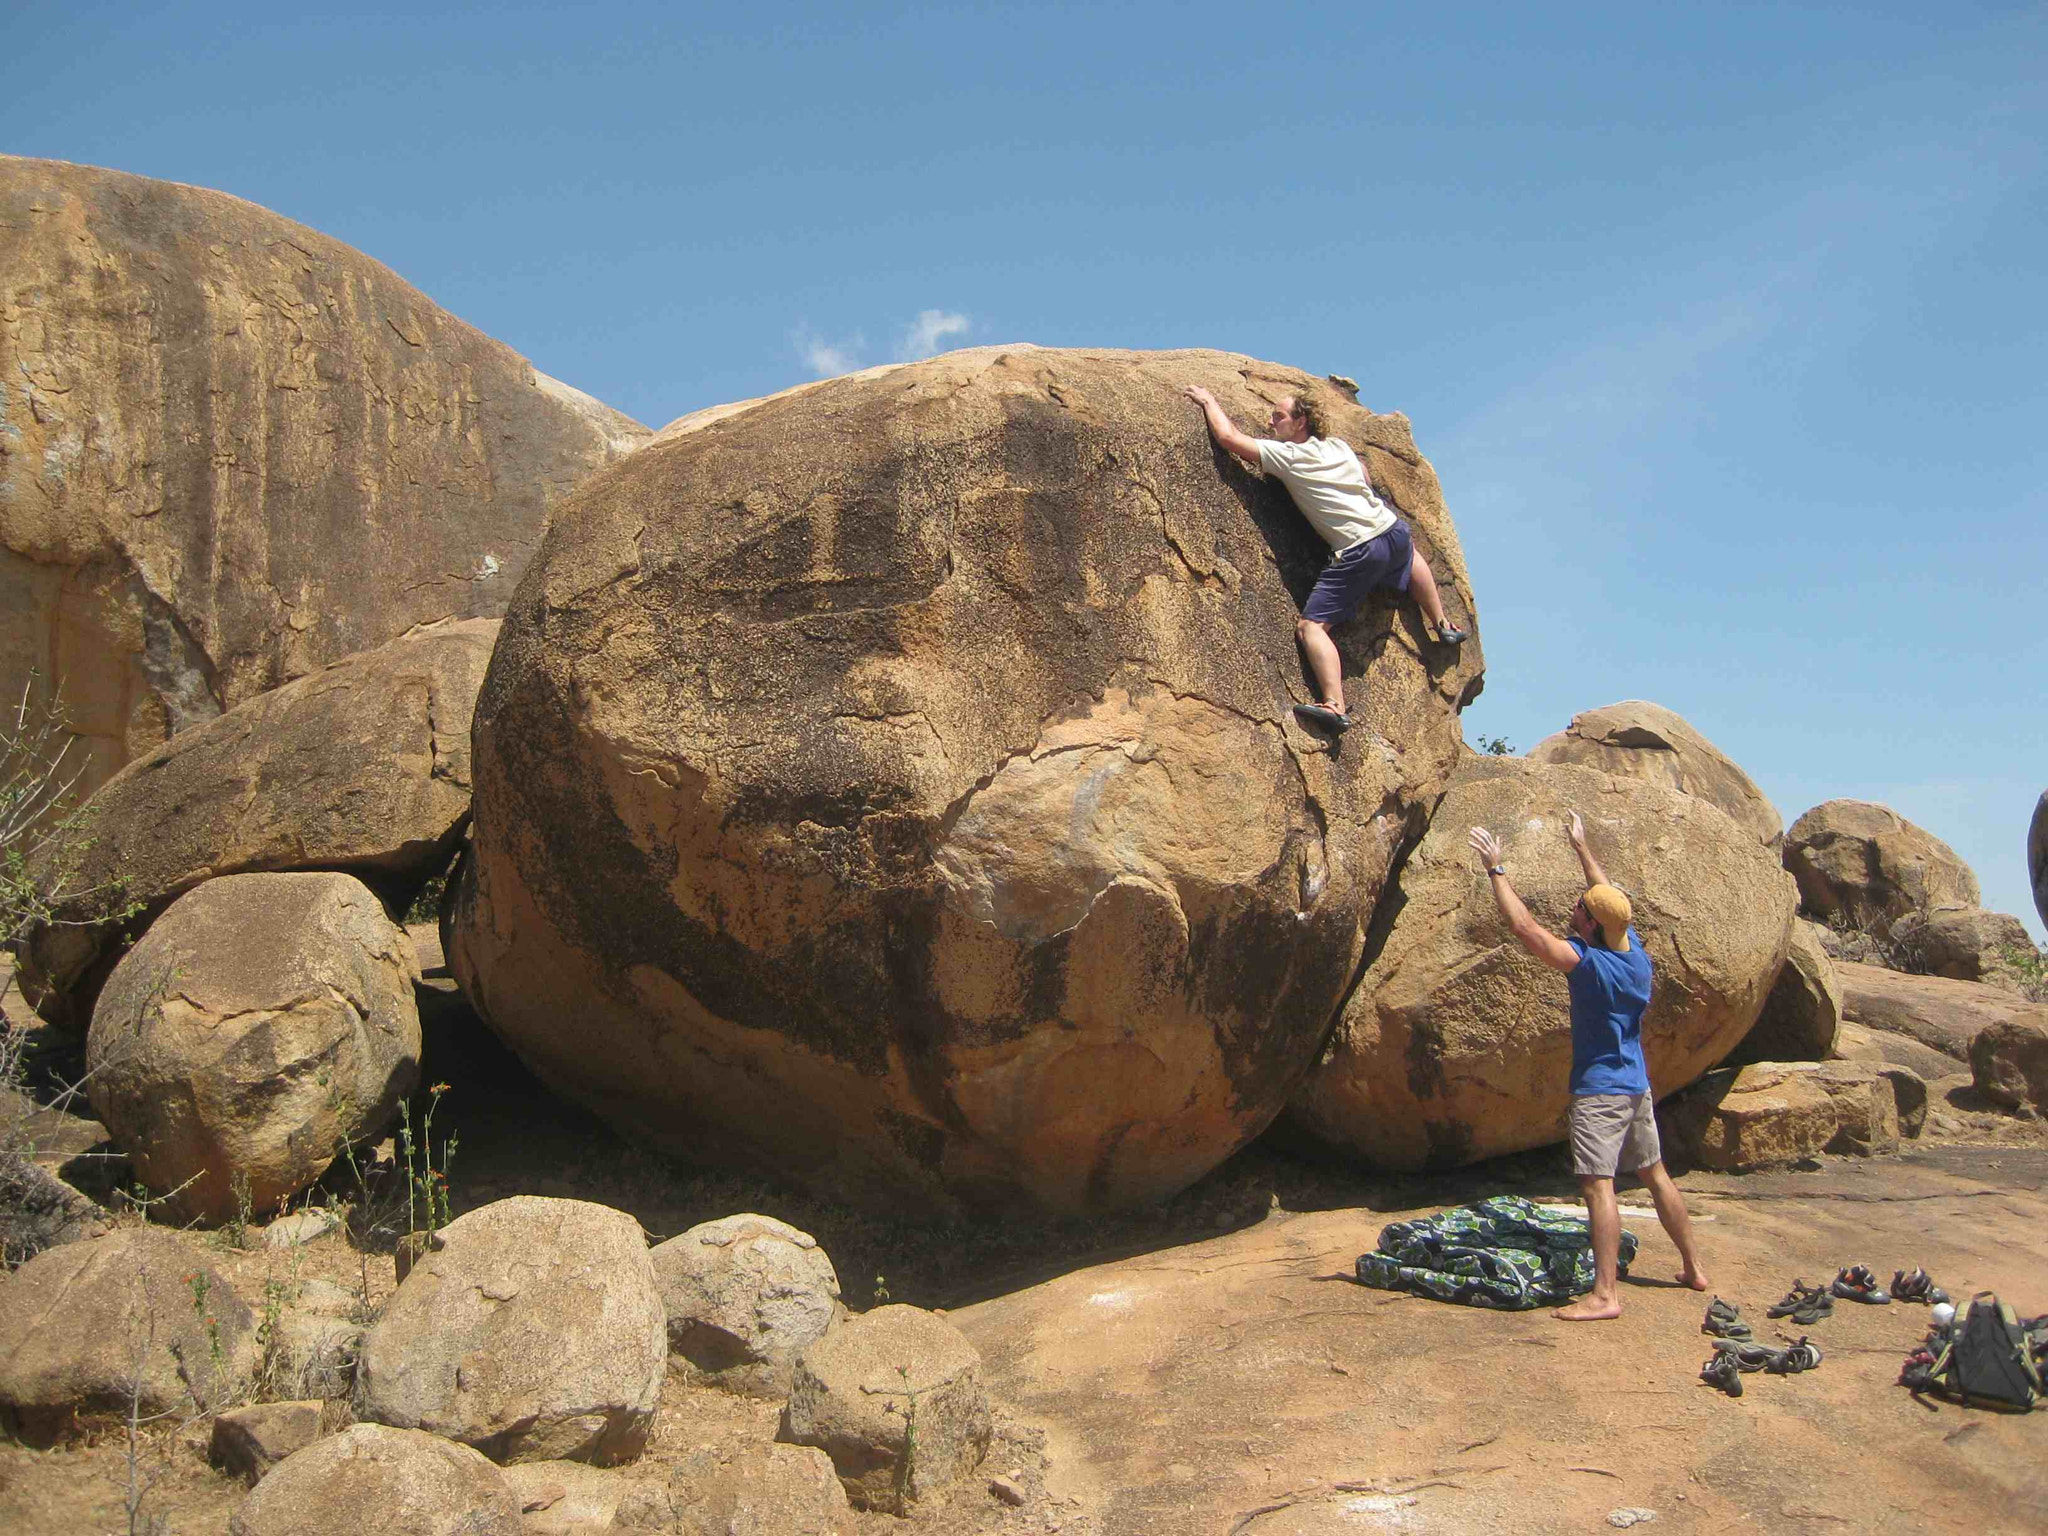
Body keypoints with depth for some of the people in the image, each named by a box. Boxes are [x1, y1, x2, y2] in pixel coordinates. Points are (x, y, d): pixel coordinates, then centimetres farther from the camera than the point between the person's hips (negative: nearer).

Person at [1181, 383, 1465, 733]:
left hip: (1359, 552, -7)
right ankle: (1444, 626, 49)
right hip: (1394, 528, 7)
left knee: (1310, 626, -7)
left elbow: (1228, 436, -4)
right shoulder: (1338, 445, 14)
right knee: (1408, 553, 44)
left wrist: (1209, 402, 11)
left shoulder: (1286, 454, -5)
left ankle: (1335, 706, -24)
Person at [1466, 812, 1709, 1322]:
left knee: (1598, 1185, -11)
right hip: (1637, 1087, 9)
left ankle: (1605, 1294, -15)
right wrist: (1582, 847, 28)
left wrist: (1495, 869, -14)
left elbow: (1523, 925, -22)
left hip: (1599, 1091, -9)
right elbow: (1609, 896, 18)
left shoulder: (1587, 962, -19)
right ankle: (1694, 1268, 29)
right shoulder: (1633, 951, 2)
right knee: (1656, 1175, 19)